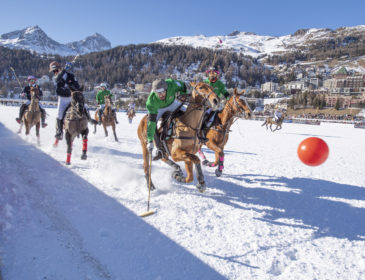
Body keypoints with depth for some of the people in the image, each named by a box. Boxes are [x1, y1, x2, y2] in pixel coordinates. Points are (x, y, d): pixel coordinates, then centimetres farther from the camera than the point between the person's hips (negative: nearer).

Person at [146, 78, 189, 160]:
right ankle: (160, 149, -9)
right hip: (159, 108, -2)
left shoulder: (172, 84, -38)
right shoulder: (152, 101, -41)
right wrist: (150, 141, -42)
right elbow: (152, 120, -40)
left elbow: (182, 86, -12)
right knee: (150, 123, -22)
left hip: (172, 103, 2)